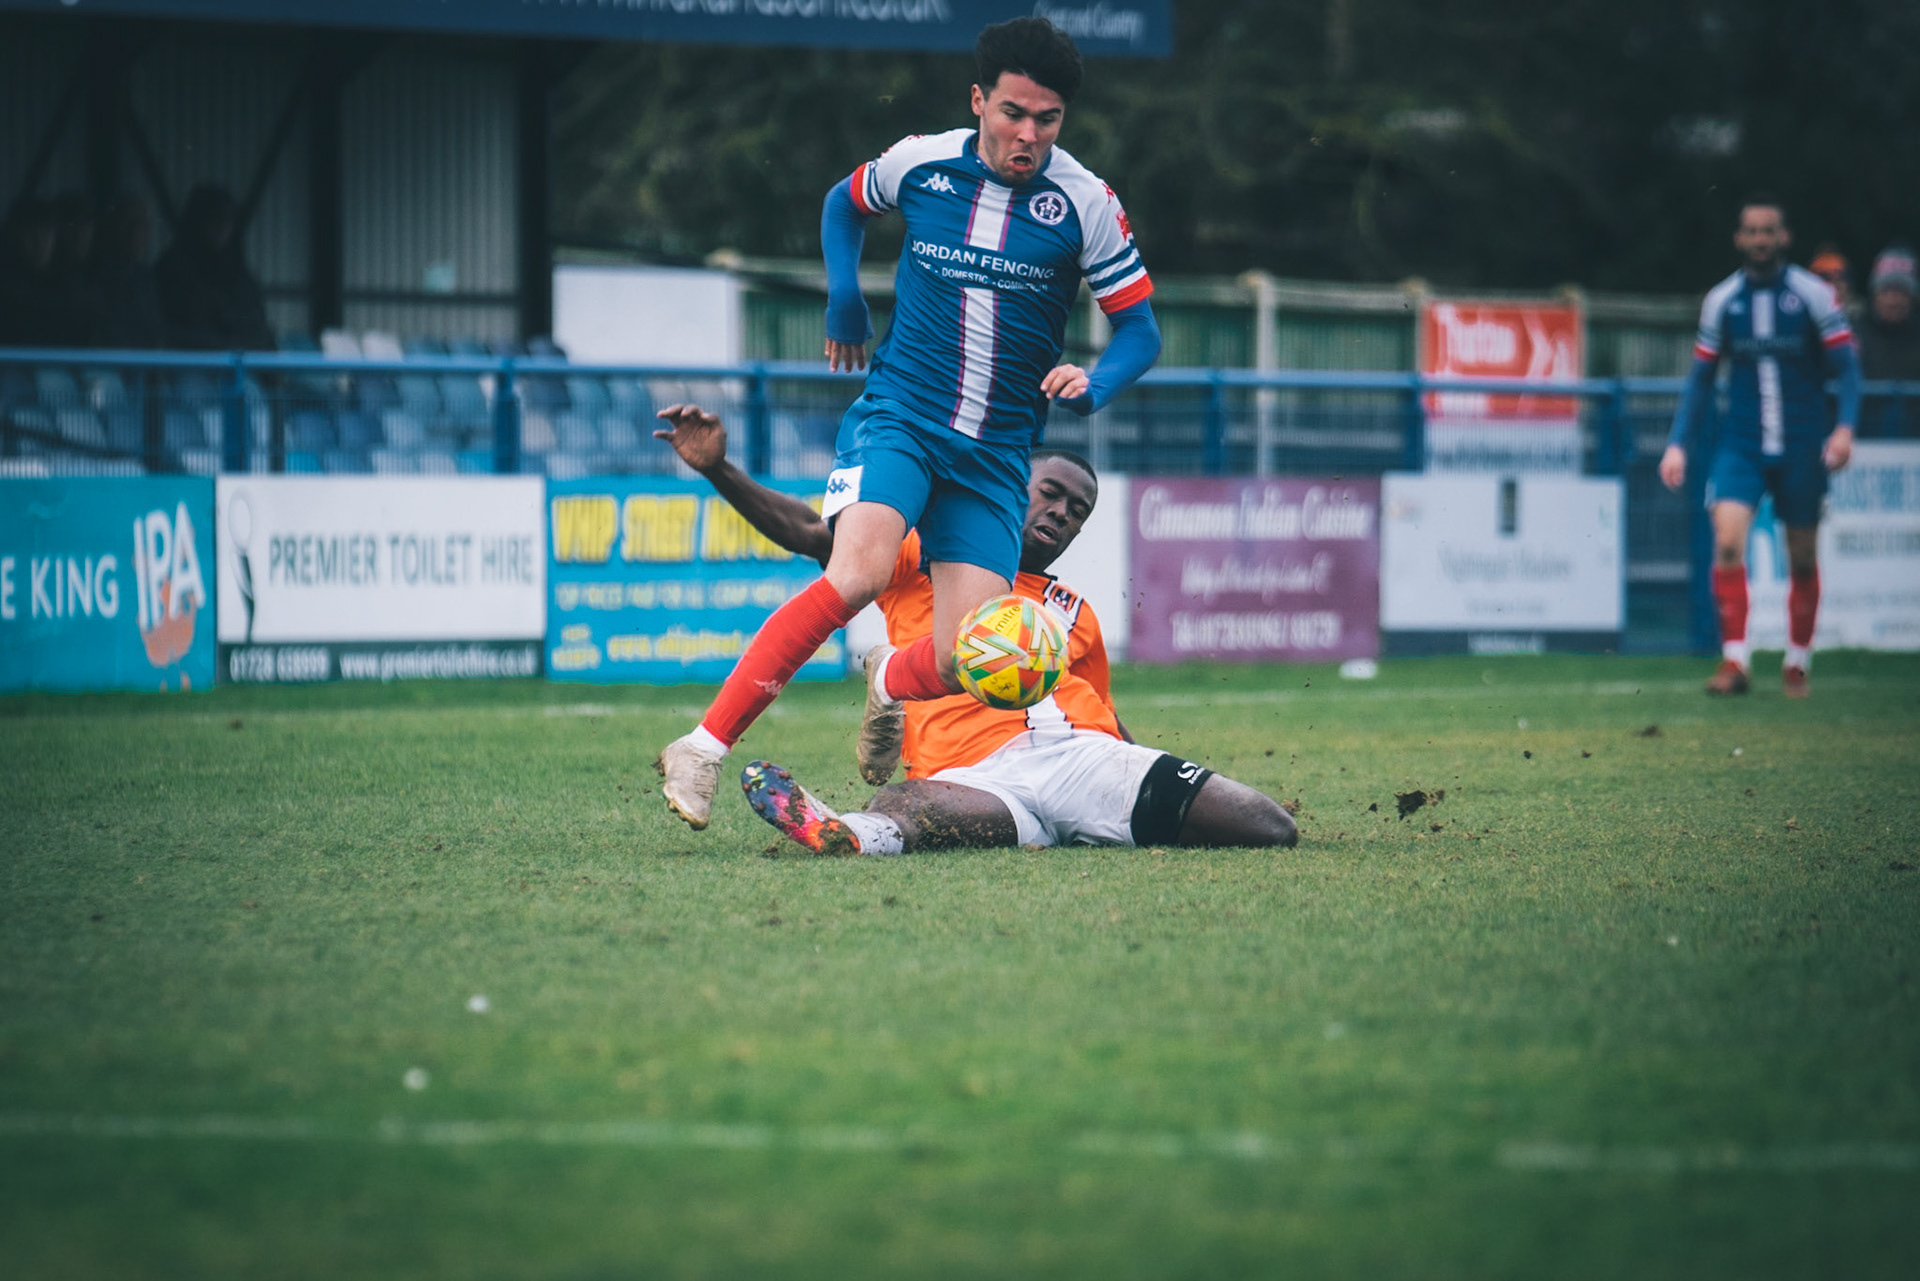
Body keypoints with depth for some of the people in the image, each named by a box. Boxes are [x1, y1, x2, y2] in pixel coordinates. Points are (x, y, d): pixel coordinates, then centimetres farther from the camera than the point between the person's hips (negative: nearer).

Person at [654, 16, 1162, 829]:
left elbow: (1139, 328, 3)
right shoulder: (920, 163, 0)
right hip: (898, 419, -1)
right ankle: (705, 747, -28)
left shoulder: (1085, 204, -3)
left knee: (964, 660, -11)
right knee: (861, 571, -31)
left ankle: (887, 687, 28)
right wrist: (843, 294, 9)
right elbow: (844, 203, 23)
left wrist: (1093, 385, -17)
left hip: (996, 456, 1)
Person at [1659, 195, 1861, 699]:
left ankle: (1797, 666, 22)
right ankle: (1734, 662, -18)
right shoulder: (1721, 300, 4)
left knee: (1802, 559, 6)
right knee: (1728, 540, -19)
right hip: (1741, 444, 1)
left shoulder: (1814, 295, -3)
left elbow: (1846, 366, -3)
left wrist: (1845, 426, -18)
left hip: (1802, 447, -1)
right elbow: (1701, 376, 12)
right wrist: (1678, 443, 4)